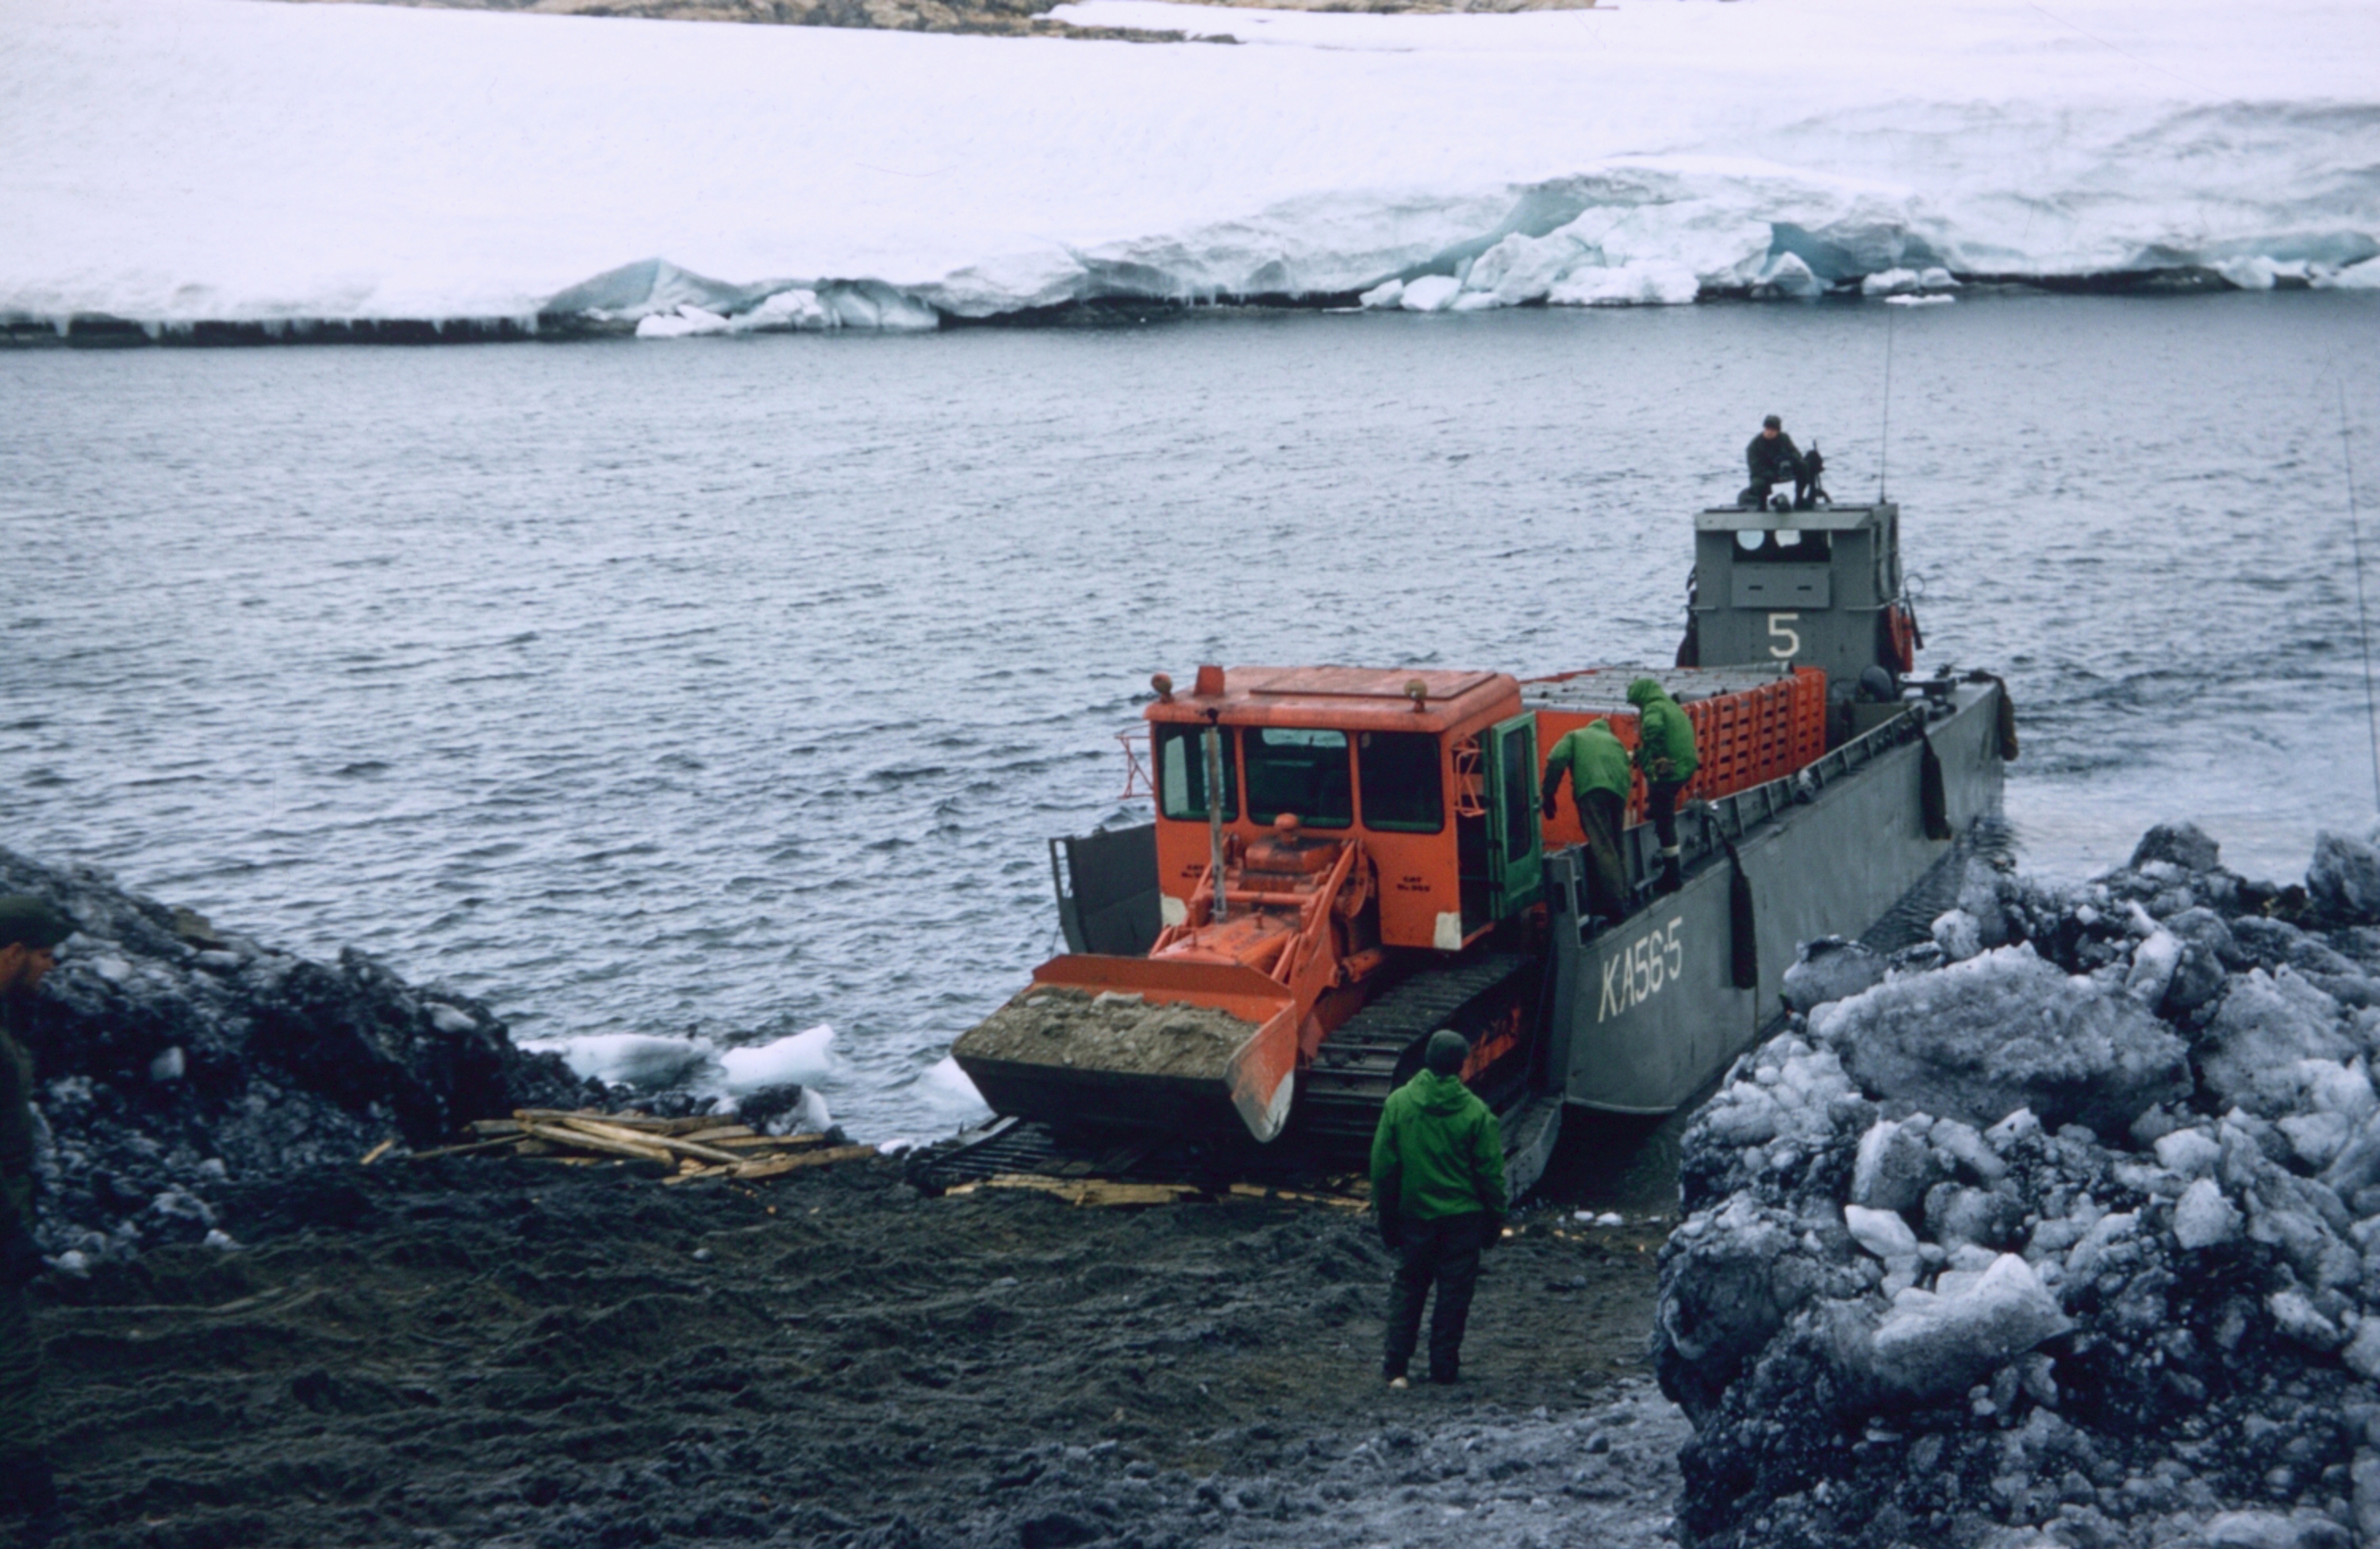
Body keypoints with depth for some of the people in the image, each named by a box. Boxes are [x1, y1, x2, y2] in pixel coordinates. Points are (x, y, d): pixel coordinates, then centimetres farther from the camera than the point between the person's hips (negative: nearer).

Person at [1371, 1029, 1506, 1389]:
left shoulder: (1398, 1103, -7)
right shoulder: (1475, 1112, -11)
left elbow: (1382, 1166, -2)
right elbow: (1490, 1173, -6)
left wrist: (1386, 1217, 8)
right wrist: (1494, 1221, 5)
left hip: (1414, 1215, 2)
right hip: (1462, 1216, -2)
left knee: (1407, 1286, 13)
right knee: (1454, 1292, 8)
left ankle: (1396, 1364, 9)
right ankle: (1444, 1366, 11)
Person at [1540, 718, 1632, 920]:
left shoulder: (1575, 736, 24)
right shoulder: (1614, 741, 35)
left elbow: (1556, 760, 5)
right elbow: (1628, 775, 23)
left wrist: (1549, 794, 6)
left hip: (1591, 791, -5)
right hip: (1619, 792, 5)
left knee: (1601, 847, -13)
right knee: (1615, 846, 17)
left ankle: (1615, 902, -22)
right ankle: (1623, 897, 15)